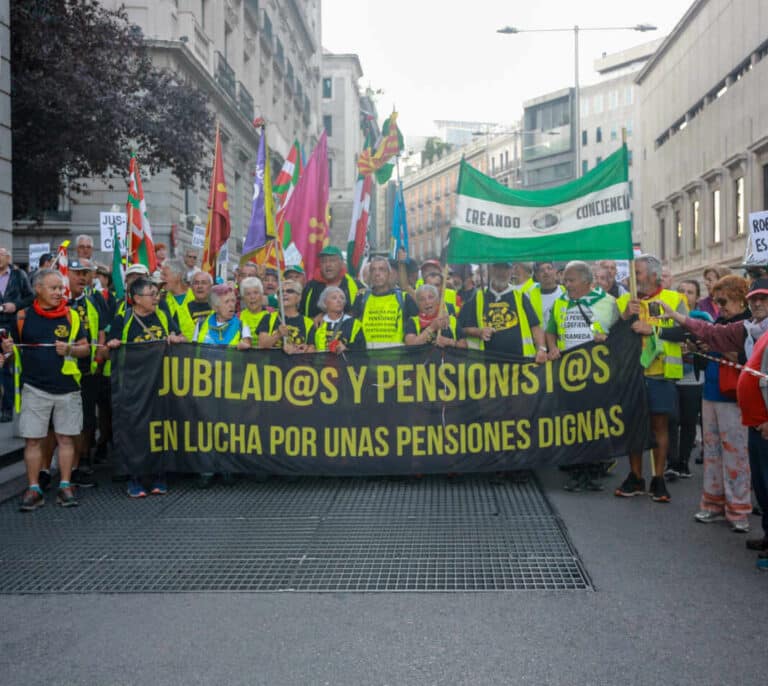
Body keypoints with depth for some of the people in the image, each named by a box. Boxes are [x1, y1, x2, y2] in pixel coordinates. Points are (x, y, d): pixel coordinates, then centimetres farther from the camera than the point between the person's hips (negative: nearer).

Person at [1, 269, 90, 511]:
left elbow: (85, 348, 6)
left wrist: (70, 349, -14)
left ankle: (65, 487, 15)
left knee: (66, 438, 6)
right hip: (35, 387, 0)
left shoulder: (71, 316, 4)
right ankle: (33, 489, 10)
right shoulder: (23, 317, 4)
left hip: (67, 388, 1)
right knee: (32, 439, 1)